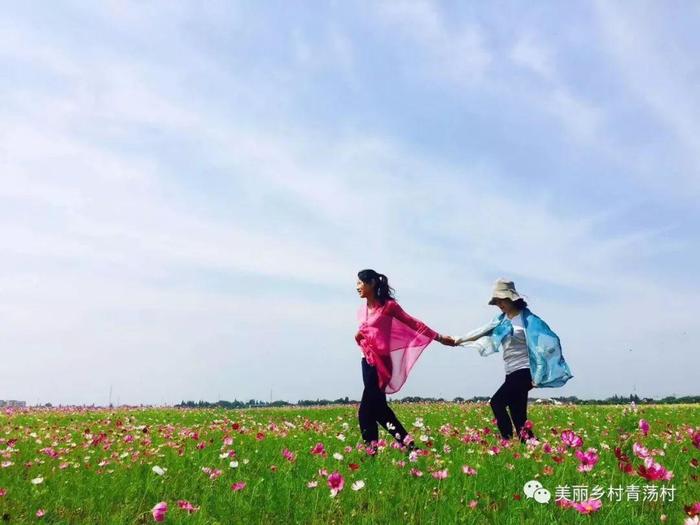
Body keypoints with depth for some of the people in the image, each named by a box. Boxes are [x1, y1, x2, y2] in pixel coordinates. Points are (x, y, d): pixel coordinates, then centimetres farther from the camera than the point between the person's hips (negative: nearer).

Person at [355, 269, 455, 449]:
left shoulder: (388, 305, -5)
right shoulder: (362, 311, 14)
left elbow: (413, 324, -2)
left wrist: (439, 337, -3)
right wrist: (358, 337, 0)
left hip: (380, 362, -7)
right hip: (367, 361, 7)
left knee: (366, 412, -10)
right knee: (378, 407, 8)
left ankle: (371, 448, -1)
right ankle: (406, 443, 17)